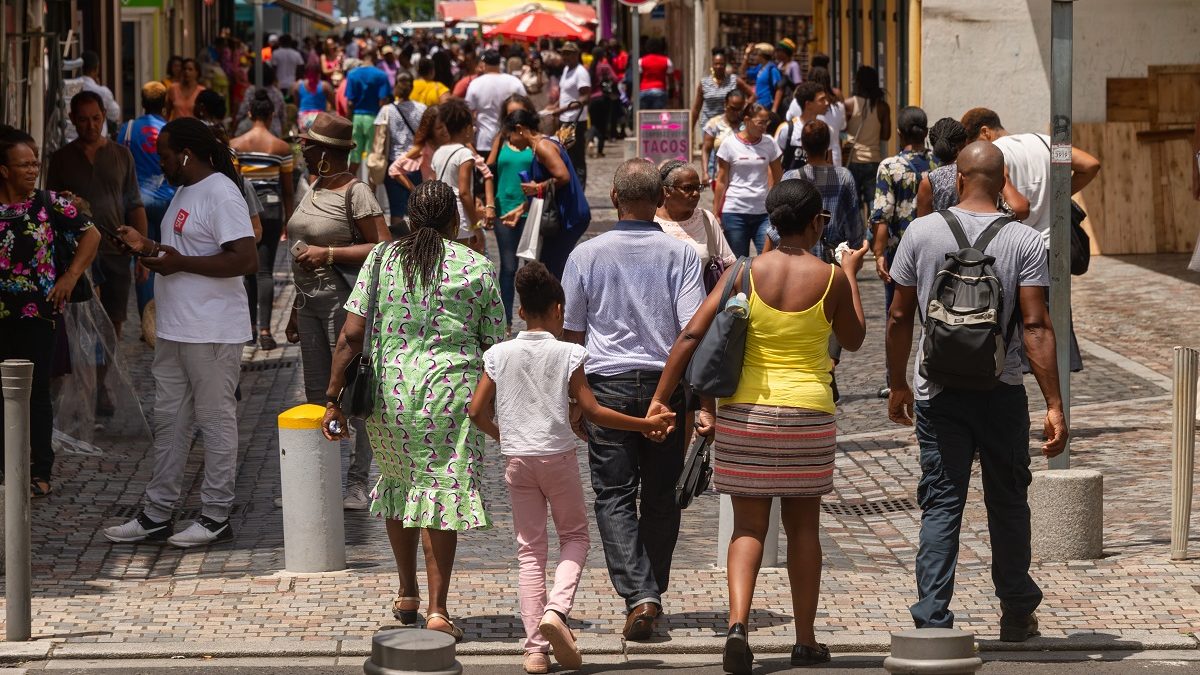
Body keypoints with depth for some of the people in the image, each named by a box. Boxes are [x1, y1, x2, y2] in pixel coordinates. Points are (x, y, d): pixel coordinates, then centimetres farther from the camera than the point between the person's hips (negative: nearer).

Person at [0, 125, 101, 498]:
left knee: (36, 393, 5)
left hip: (37, 313, -1)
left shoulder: (49, 205, -2)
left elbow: (90, 235, 7)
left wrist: (70, 277, 1)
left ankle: (41, 473, 12)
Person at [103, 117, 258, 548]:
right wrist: (149, 248, 12)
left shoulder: (220, 194, -15)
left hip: (212, 332, -10)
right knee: (169, 420, 12)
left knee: (215, 419, -2)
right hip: (175, 330, 10)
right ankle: (157, 516, 17)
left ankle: (217, 518, 5)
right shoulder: (185, 192, 17)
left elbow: (246, 260, -24)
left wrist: (179, 263, -21)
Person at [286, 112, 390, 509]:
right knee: (317, 391, 11)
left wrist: (329, 254, -21)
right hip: (311, 301, 9)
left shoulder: (355, 193, -12)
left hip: (345, 301, -9)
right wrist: (296, 311, 22)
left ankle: (356, 483, -4)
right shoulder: (313, 191, 14)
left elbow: (384, 248, -19)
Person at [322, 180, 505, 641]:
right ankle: (437, 608, -3)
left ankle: (407, 594, 32)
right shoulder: (478, 268, 5)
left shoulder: (382, 257, 5)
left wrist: (334, 399, 3)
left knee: (398, 484, 21)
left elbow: (351, 335, -1)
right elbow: (492, 348, 6)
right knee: (442, 490, 3)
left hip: (389, 389, 2)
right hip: (452, 387, -1)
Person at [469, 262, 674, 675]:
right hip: (558, 456, -2)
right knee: (574, 535, 15)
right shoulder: (568, 354, -6)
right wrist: (646, 424, 2)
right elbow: (592, 412, -7)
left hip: (516, 459, 2)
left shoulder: (498, 355, 2)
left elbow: (477, 412, 1)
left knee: (530, 550, 8)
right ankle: (556, 609, -12)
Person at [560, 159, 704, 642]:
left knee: (614, 494, 1)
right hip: (667, 384, 1)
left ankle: (638, 595, -14)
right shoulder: (680, 253, -3)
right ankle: (652, 591, 22)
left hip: (608, 385, -1)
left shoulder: (586, 254, -1)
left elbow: (570, 332, 4)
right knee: (660, 494, 13)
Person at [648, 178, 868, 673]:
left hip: (745, 411, 1)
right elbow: (853, 340, 12)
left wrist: (661, 398, -4)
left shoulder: (745, 273, -4)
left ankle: (738, 623, -17)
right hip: (808, 412, -1)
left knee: (749, 525, 5)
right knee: (803, 526, 12)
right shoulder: (830, 278, -5)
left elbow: (692, 335, -8)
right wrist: (851, 275, 22)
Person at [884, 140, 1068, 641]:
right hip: (1002, 393, 0)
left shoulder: (923, 232, -2)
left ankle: (932, 620, -5)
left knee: (940, 505, 3)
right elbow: (1036, 327, -11)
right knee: (1008, 504, 14)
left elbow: (899, 316, 2)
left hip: (938, 392, 0)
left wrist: (899, 384, 15)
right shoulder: (1024, 242, -6)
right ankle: (1017, 614, 25)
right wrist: (1054, 406, -10)